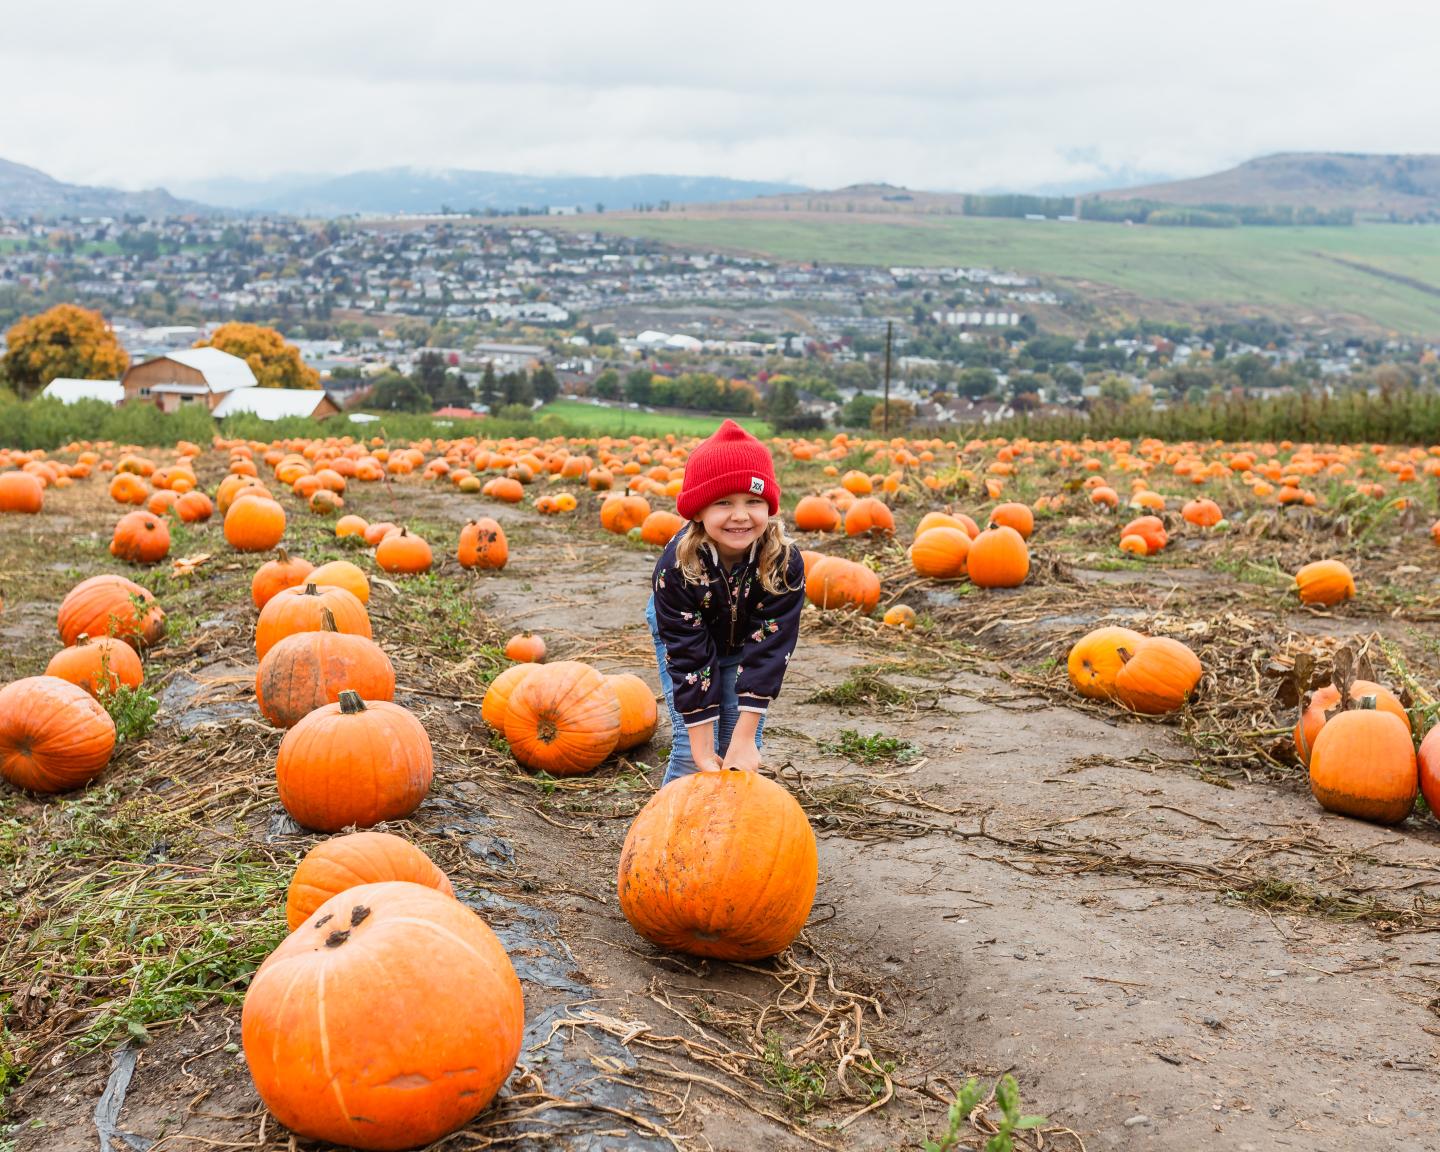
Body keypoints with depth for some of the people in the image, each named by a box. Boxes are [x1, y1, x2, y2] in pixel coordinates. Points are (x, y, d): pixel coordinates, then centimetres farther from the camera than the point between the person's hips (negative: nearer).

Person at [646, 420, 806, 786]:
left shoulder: (785, 562, -34)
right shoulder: (676, 566, -36)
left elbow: (768, 646, -32)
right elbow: (688, 657, -33)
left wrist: (744, 738, -36)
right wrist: (702, 750, -34)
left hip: (746, 642, 2)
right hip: (684, 633, -1)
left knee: (741, 750, -7)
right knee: (689, 746, -12)